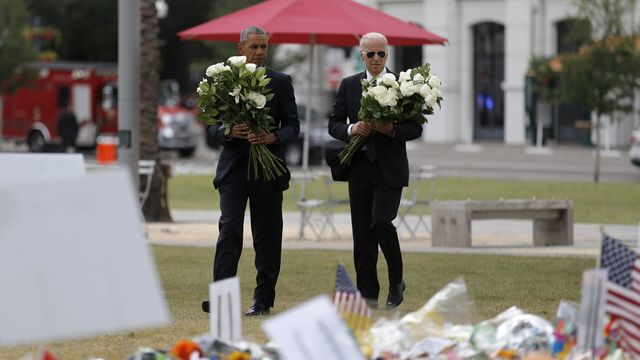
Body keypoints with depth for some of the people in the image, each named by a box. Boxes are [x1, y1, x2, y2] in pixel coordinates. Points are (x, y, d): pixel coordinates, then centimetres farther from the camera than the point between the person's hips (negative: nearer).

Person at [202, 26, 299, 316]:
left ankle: (263, 300, 12)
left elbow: (292, 125, 5)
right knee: (229, 230, -11)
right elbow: (211, 127, 6)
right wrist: (229, 132, -16)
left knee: (266, 236, 5)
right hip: (233, 168, -1)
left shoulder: (281, 82, 5)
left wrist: (273, 137, -15)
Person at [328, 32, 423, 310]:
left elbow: (416, 128, -1)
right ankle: (368, 297, 7)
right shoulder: (348, 86, 9)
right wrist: (351, 129, -13)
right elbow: (334, 123, 8)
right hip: (359, 169, 3)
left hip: (389, 170, -3)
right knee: (362, 235, 2)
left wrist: (391, 129, -19)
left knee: (381, 222, -18)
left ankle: (397, 282, 3)